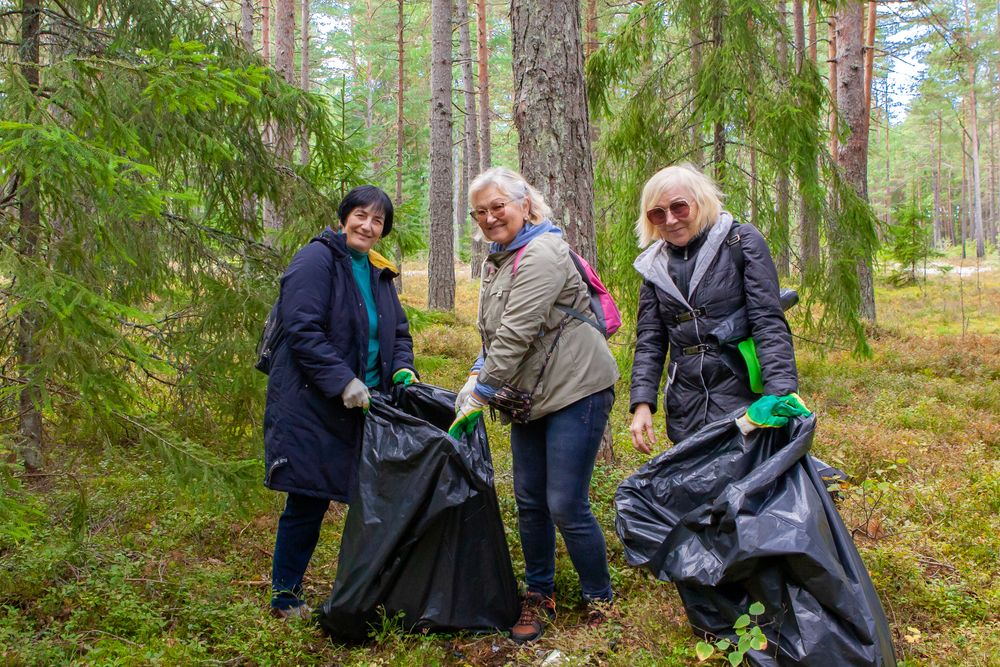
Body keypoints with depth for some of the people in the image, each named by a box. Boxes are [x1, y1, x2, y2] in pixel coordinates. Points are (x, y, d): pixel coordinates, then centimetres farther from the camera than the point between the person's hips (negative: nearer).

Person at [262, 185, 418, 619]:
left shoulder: (378, 274, 15)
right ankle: (285, 599, 17)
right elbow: (303, 331, -19)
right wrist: (343, 381, -24)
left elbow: (398, 332, 18)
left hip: (362, 406, 8)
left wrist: (402, 370, -2)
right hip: (312, 405, -8)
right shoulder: (316, 261, -11)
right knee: (308, 501, -1)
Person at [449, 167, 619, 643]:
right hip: (531, 397, 9)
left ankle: (600, 601, 11)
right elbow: (494, 335, 18)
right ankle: (539, 595, 29)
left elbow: (516, 334, -24)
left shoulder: (541, 255, -17)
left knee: (566, 506, -8)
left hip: (576, 389, -9)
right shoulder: (497, 260, 12)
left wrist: (479, 393, -22)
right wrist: (478, 376, 1)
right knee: (529, 501, 13)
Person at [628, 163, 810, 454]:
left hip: (744, 404, -4)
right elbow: (649, 341, 9)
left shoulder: (742, 242, -3)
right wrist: (642, 403, -4)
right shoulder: (655, 266, 10)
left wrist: (780, 392, -22)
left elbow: (769, 322, -10)